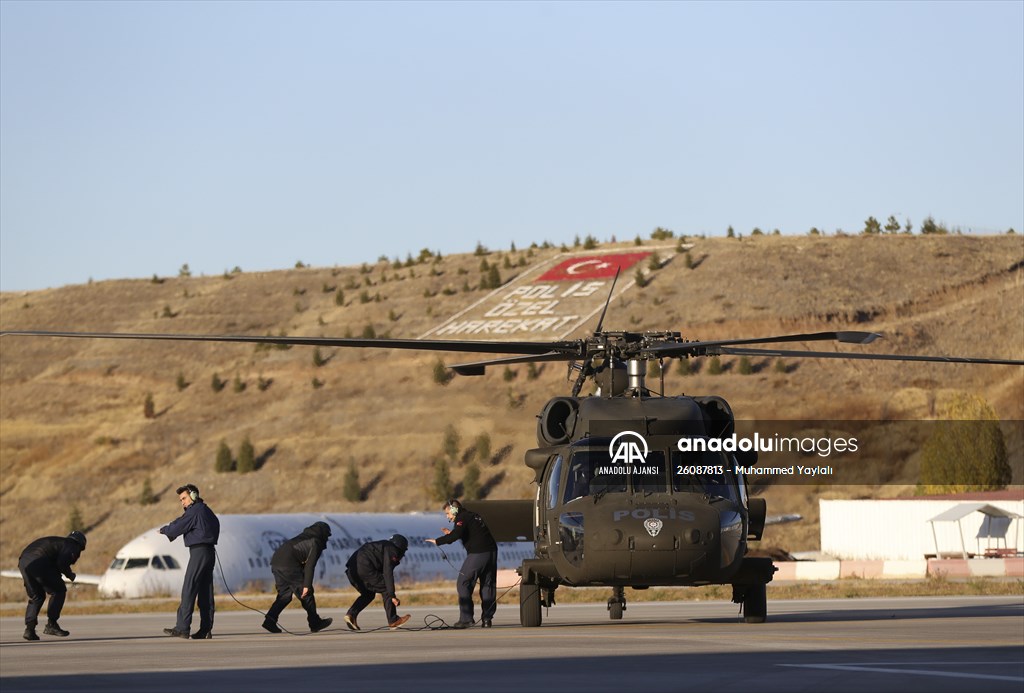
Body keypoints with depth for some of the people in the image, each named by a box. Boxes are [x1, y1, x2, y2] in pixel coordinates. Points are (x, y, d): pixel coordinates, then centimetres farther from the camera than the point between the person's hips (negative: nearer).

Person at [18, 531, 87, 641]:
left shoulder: (58, 542, 34)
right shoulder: (71, 547, 9)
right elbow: (62, 562, -8)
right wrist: (70, 574, 9)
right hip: (38, 563, -8)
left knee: (36, 596, 20)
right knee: (58, 591, 8)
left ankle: (29, 628, 9)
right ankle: (51, 625, 4)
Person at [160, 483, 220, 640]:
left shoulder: (194, 511, -10)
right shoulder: (206, 511, 20)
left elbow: (177, 528, -13)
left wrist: (164, 529, 7)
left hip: (199, 552, -10)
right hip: (209, 552, 10)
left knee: (189, 590, -10)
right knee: (205, 592, 7)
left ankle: (182, 628, -13)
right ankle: (206, 630, 6)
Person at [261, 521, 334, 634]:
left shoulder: (303, 537, 27)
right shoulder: (316, 543, 1)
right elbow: (310, 565, -9)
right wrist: (307, 585, -11)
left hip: (276, 562, 8)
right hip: (289, 566, -8)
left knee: (284, 595, 16)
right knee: (306, 593, 5)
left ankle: (270, 620, 2)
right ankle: (315, 623, 11)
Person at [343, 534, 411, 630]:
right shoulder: (391, 550, 1)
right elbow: (388, 573, -9)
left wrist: (392, 595, 30)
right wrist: (392, 595, -10)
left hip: (351, 569, 9)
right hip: (364, 567, -9)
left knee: (368, 594, 25)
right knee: (386, 589, 3)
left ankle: (351, 615, 8)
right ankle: (393, 620, 5)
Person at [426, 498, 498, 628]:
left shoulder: (462, 518, -5)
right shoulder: (473, 516, 23)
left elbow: (456, 535, -19)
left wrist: (437, 541, -10)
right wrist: (451, 534, 24)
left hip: (477, 554, -9)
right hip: (491, 552, 9)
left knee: (464, 584, -1)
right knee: (488, 585, 11)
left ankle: (466, 618, -6)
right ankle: (487, 619, 10)